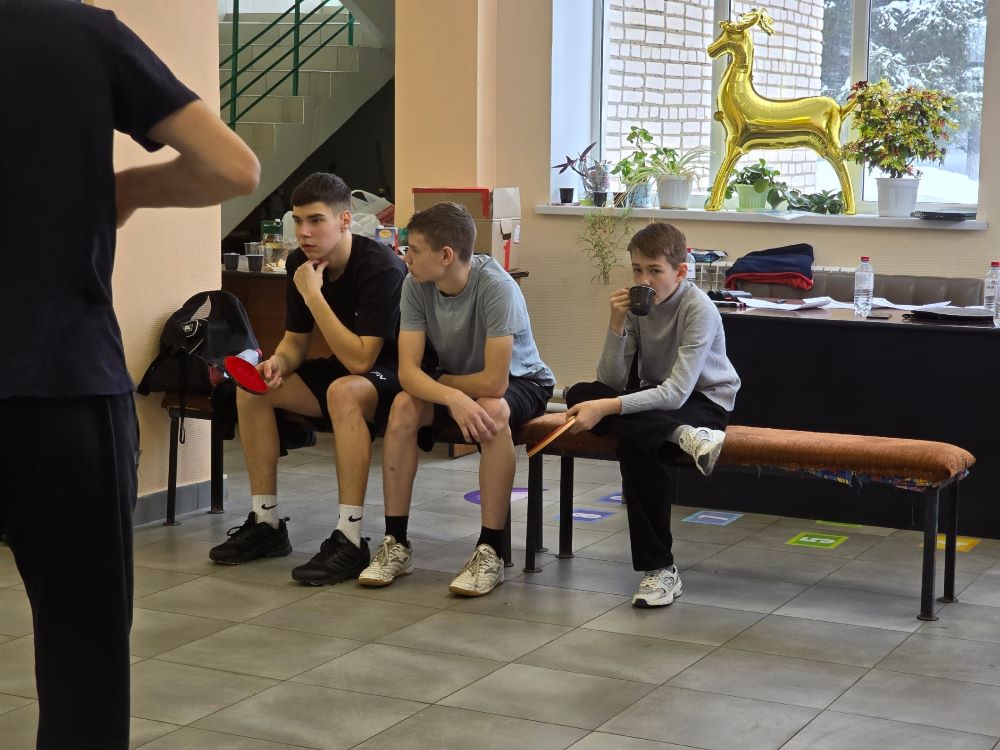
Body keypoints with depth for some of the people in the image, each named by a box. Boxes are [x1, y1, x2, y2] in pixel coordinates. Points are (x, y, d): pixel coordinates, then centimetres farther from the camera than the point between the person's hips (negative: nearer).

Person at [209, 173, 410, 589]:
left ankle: (350, 540, -36)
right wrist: (278, 363, -17)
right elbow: (296, 340, 7)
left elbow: (360, 359, -31)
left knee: (343, 391, -38)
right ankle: (266, 523, -1)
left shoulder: (381, 269, -26)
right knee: (251, 387, -6)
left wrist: (313, 294, -29)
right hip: (345, 368, 8)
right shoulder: (300, 263, -3)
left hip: (395, 374, -8)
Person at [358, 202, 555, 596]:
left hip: (520, 380, -4)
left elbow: (495, 381, -33)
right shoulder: (415, 286, -17)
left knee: (491, 413, -37)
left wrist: (444, 381, -16)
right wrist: (452, 397, -39)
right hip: (452, 380, 4)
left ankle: (490, 552, -26)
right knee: (404, 406, -24)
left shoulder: (496, 288, -32)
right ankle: (396, 543, -15)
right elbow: (408, 371, -21)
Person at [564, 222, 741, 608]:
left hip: (704, 400, -7)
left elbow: (677, 393, -32)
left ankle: (659, 569, -27)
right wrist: (617, 325, -25)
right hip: (654, 397, 7)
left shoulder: (698, 309, -23)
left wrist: (607, 407, -40)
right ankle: (684, 436, -34)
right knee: (579, 394, -21)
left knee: (634, 448, -36)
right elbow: (612, 381, -10)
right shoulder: (635, 304, -6)